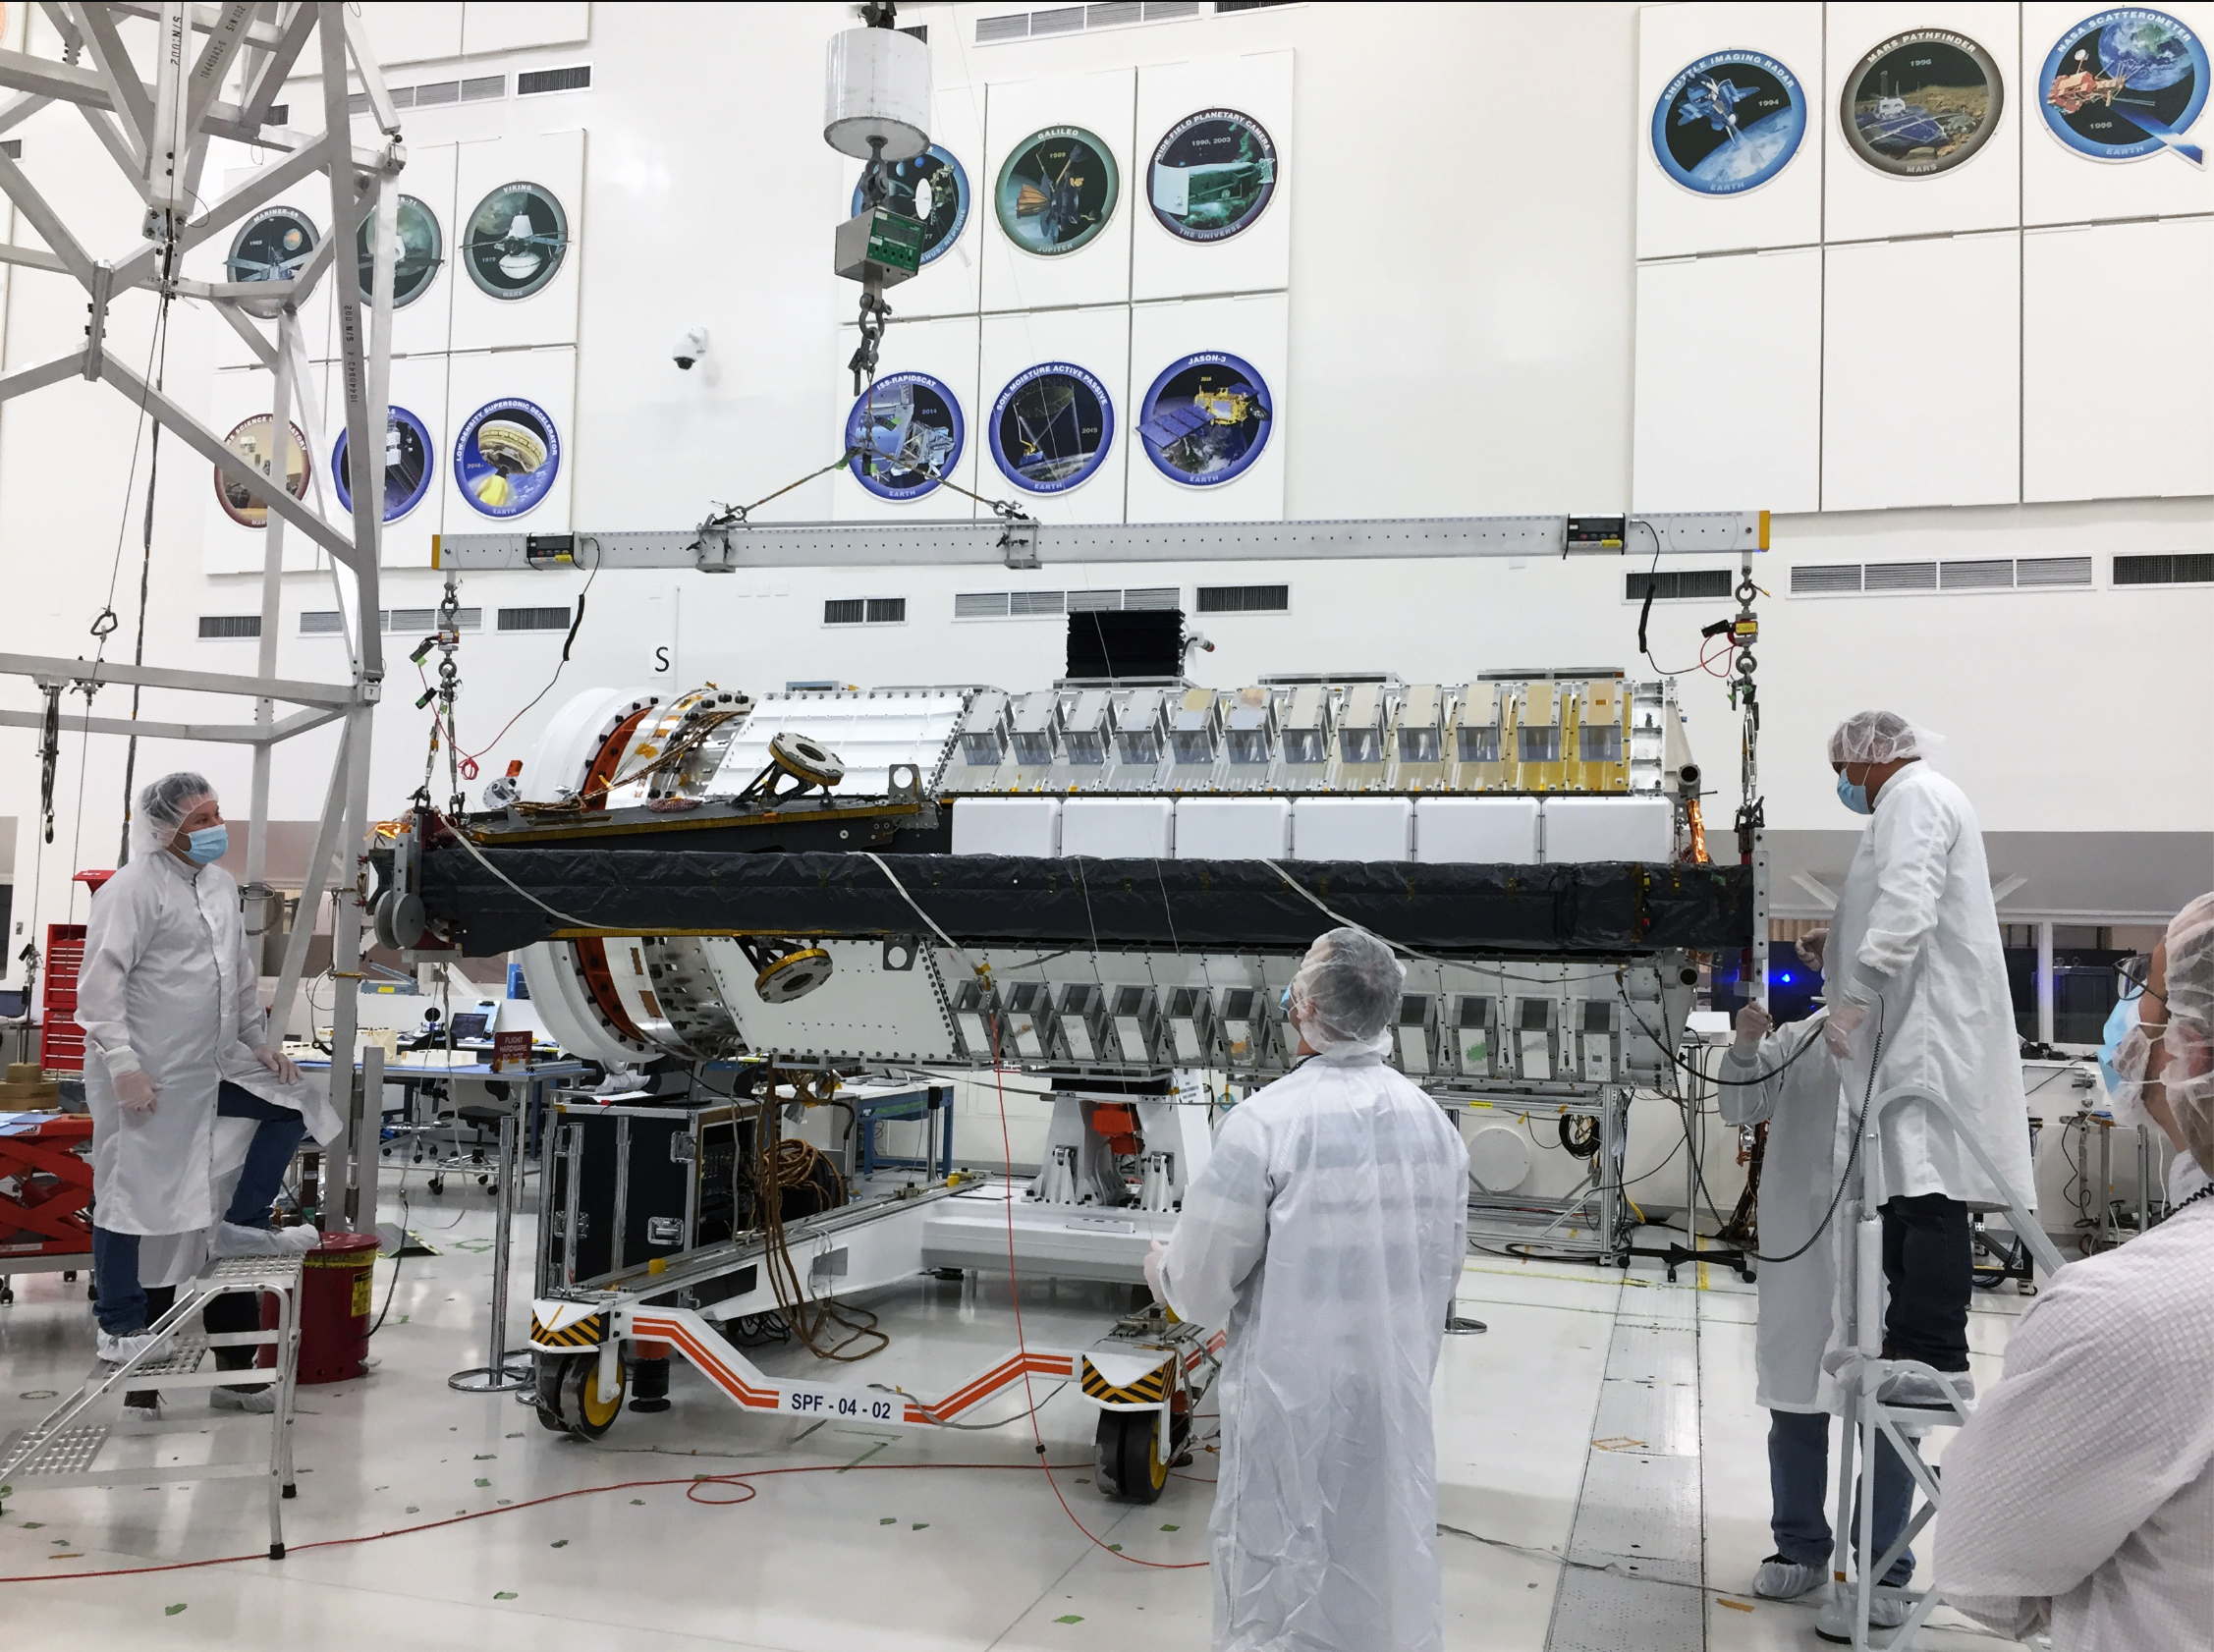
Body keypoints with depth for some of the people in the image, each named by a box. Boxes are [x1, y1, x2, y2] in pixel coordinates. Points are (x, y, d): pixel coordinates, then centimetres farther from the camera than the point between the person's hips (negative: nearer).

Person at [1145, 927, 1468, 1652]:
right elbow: (1444, 1267, 9)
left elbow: (1202, 1284, -12)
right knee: (1389, 1567, 19)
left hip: (1294, 1397, -5)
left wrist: (1160, 1266, 9)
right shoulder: (1433, 1122, -2)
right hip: (1399, 1396, 5)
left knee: (1279, 1584, 9)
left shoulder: (1268, 1120, -18)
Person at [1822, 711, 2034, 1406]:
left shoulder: (1914, 796, -6)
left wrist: (1855, 996, -26)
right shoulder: (1919, 800, 26)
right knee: (1912, 1193, 11)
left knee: (1927, 1194, -13)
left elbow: (1906, 908, -21)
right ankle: (1910, 1345, 16)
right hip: (1921, 1033, 11)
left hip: (1930, 1034, -11)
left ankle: (1936, 1361, -14)